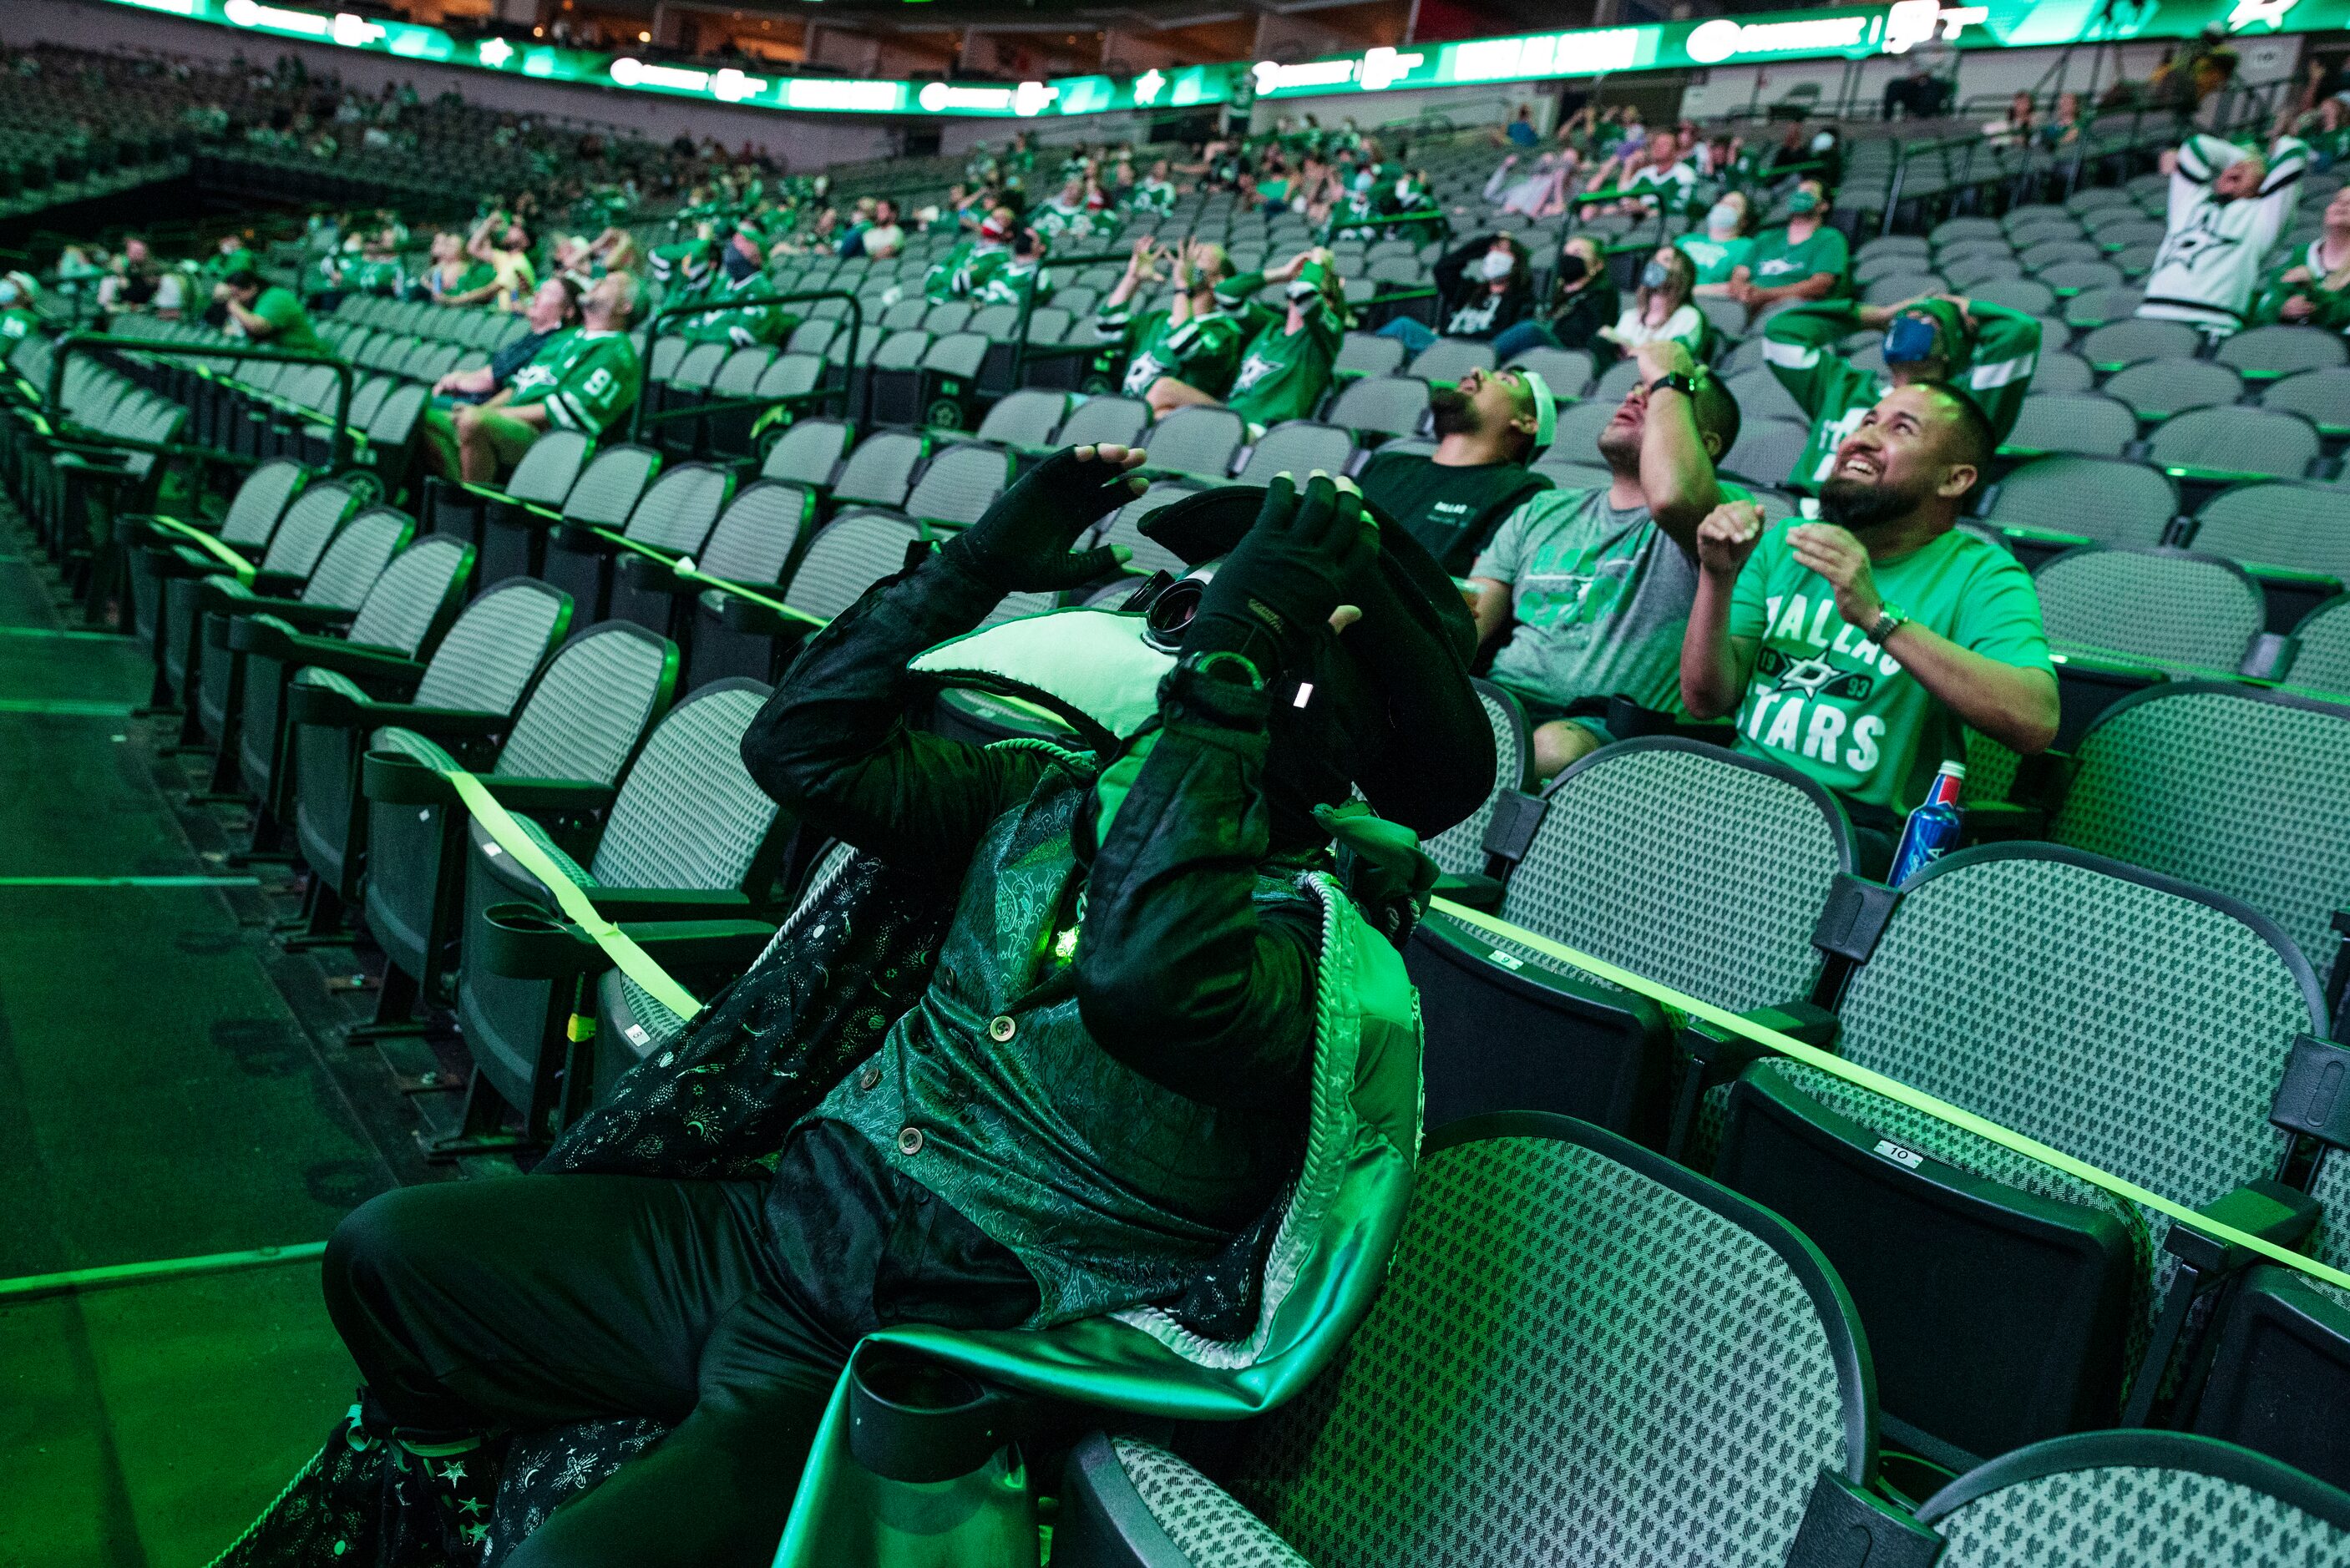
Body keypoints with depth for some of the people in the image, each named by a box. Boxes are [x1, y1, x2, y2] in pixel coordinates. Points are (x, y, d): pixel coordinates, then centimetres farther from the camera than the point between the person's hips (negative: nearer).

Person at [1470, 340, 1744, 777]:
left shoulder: (1725, 508, 7)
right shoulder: (1544, 511, 25)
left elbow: (1673, 495, -21)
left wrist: (1669, 379, -2)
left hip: (1598, 727, -3)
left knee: (1558, 747, -40)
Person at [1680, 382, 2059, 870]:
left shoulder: (1980, 574, 1)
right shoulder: (1783, 544, 15)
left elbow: (2035, 722, -20)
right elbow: (1707, 698, 8)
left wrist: (1877, 616, -26)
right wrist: (1717, 577, -8)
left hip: (1862, 824, -3)